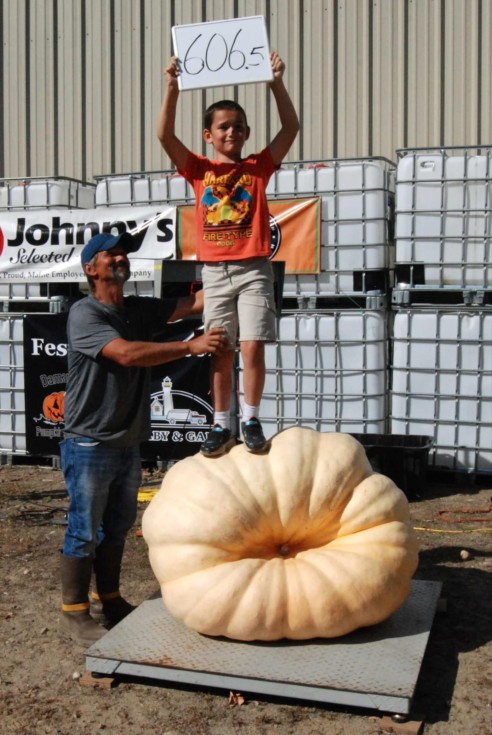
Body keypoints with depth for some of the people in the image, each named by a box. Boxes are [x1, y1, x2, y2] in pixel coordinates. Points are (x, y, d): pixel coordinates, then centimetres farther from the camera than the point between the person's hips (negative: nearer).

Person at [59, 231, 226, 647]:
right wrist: (192, 346, -30)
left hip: (128, 443, 7)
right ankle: (74, 613, 14)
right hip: (90, 445, -7)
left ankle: (110, 601, 31)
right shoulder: (84, 314, -12)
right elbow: (126, 353, -27)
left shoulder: (140, 310, 10)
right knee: (84, 531, 1)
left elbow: (196, 304, 3)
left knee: (117, 527, 17)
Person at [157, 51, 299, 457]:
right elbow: (165, 135, -7)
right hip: (215, 271, 1)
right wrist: (173, 88, -17)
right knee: (221, 352, 5)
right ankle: (222, 425, 14)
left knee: (253, 348, -7)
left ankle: (251, 420, 9)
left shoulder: (259, 167, 6)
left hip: (254, 270, -1)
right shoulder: (199, 170, 6)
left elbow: (291, 128, -4)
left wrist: (277, 83, -13)